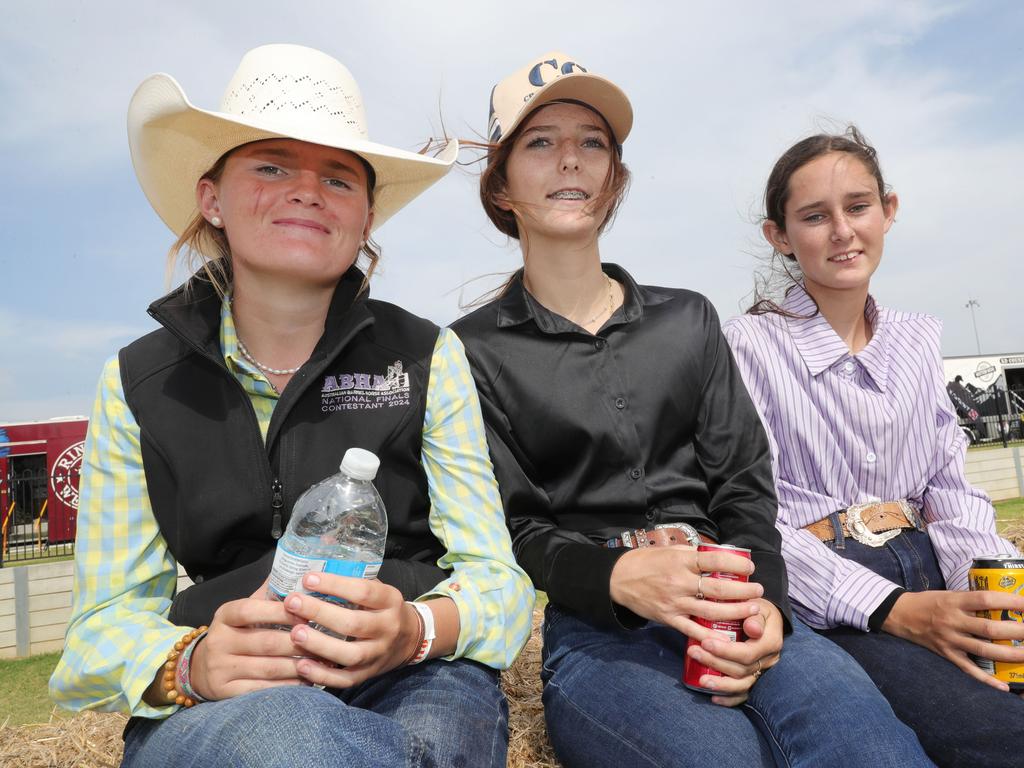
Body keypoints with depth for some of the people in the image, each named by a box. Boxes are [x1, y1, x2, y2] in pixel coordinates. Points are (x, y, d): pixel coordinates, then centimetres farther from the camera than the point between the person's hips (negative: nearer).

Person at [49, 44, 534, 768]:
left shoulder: (427, 357, 1)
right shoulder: (139, 382, 5)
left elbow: (496, 577, 1)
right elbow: (106, 616, 5)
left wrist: (414, 629, -23)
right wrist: (191, 663, -19)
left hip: (416, 684, 1)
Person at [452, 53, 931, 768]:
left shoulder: (688, 320, 15)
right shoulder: (473, 351, 4)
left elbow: (744, 482, 9)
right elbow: (506, 528, -2)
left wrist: (762, 599, -10)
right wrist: (618, 574, -22)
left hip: (724, 612, 4)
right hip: (579, 625, -3)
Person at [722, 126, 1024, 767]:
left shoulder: (918, 340, 14)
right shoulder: (750, 344, -6)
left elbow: (954, 490, 10)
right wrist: (894, 611, -21)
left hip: (930, 574, 6)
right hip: (831, 606, -6)